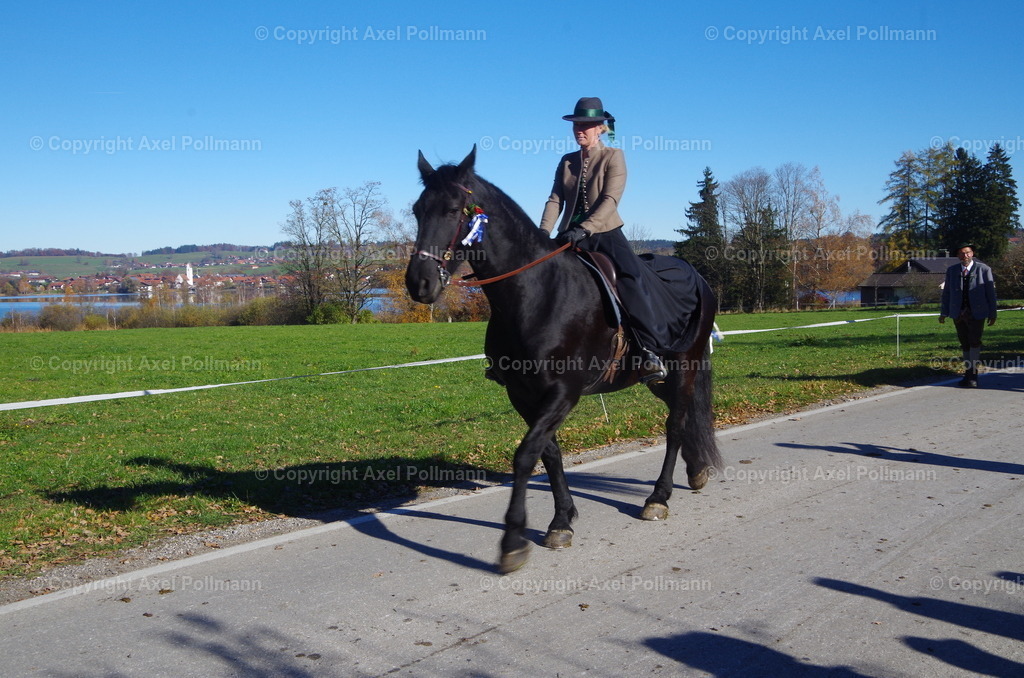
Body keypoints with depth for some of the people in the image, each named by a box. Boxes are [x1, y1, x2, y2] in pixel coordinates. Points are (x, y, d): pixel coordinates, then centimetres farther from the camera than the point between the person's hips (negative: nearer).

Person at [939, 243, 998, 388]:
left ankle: (973, 375, -9)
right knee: (965, 344, 8)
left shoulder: (984, 269, 0)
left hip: (976, 313, -3)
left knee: (974, 342, -12)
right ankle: (968, 373, 17)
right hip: (958, 314, 3)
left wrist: (992, 314, 0)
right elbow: (946, 293, 10)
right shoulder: (951, 271, 8)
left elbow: (990, 292, 1)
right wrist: (944, 313, 7)